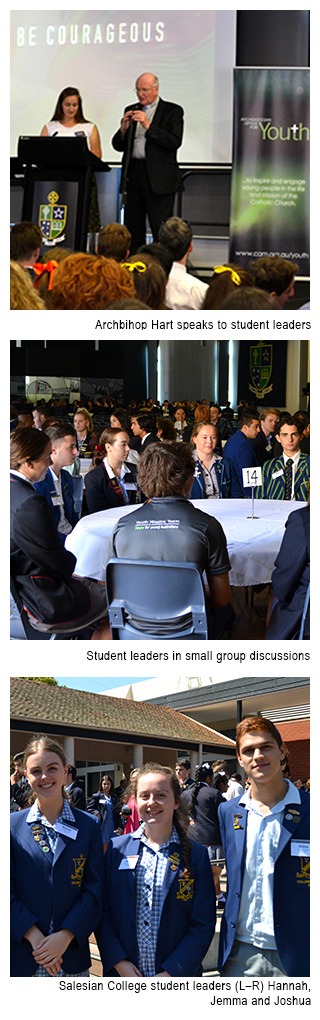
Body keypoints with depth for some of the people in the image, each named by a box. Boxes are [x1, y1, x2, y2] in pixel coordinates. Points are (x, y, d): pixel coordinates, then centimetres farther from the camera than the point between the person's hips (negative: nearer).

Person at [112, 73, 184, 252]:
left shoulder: (172, 111, 2)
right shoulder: (131, 111, 17)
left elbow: (175, 142, -11)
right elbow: (118, 146, 15)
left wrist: (148, 125, -14)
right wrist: (124, 128, -5)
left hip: (159, 177, -5)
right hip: (134, 175, 5)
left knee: (161, 230, -7)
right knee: (133, 227, 6)